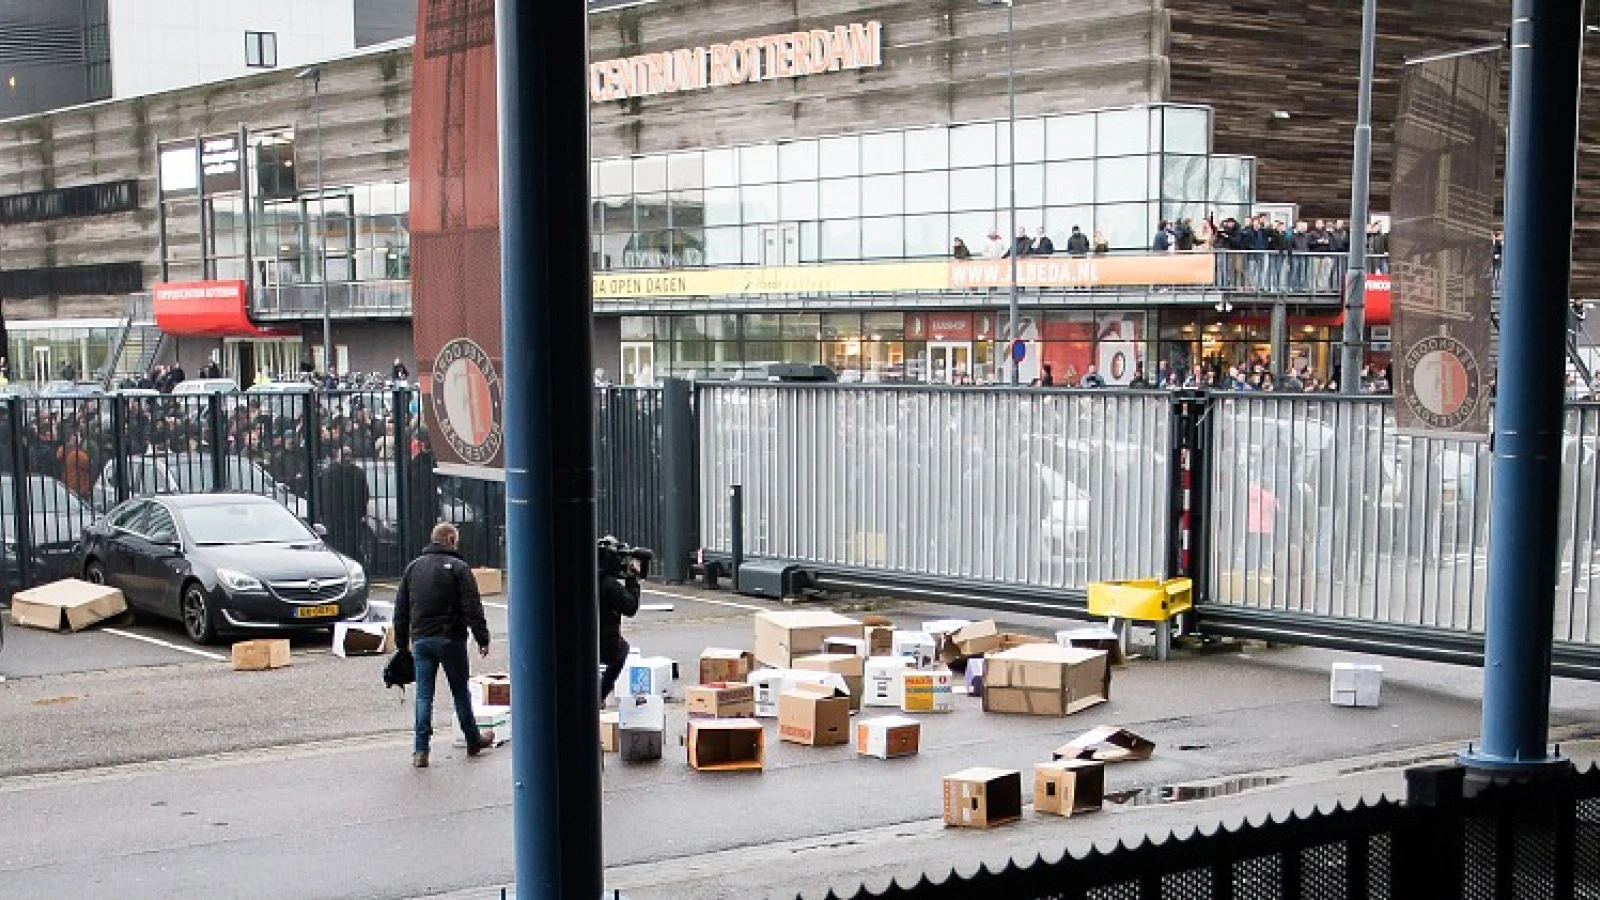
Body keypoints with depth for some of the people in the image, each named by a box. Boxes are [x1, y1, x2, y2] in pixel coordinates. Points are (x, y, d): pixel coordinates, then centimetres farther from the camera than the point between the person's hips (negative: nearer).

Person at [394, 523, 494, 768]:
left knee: (423, 695, 4)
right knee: (460, 692, 9)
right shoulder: (458, 567, -7)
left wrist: (401, 642, 18)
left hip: (421, 640, 4)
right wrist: (482, 639, -8)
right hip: (450, 639, -4)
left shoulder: (413, 567, 10)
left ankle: (420, 750, 0)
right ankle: (473, 741, 23)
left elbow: (401, 609, 13)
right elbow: (472, 608, -12)